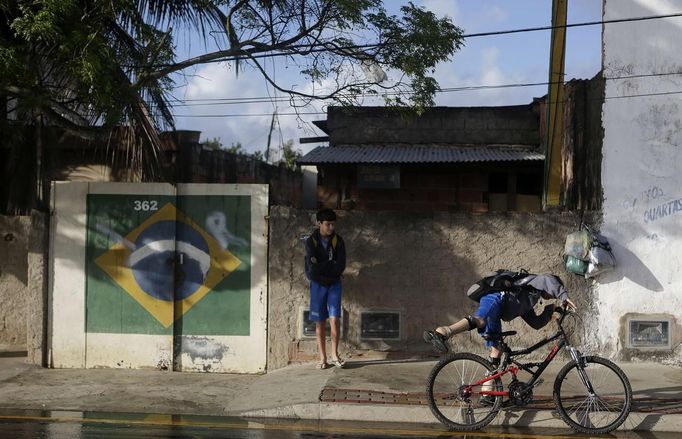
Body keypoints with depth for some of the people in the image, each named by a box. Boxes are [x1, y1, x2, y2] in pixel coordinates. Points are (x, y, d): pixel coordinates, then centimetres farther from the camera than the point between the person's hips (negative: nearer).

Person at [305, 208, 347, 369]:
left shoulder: (338, 240, -2)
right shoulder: (311, 241, -6)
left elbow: (341, 266, -12)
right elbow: (312, 267, -17)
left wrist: (321, 267, -16)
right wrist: (331, 265, -16)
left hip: (334, 284, 0)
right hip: (317, 284, 0)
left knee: (334, 318, -10)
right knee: (320, 322, 3)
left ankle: (335, 354, 1)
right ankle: (322, 358, 9)